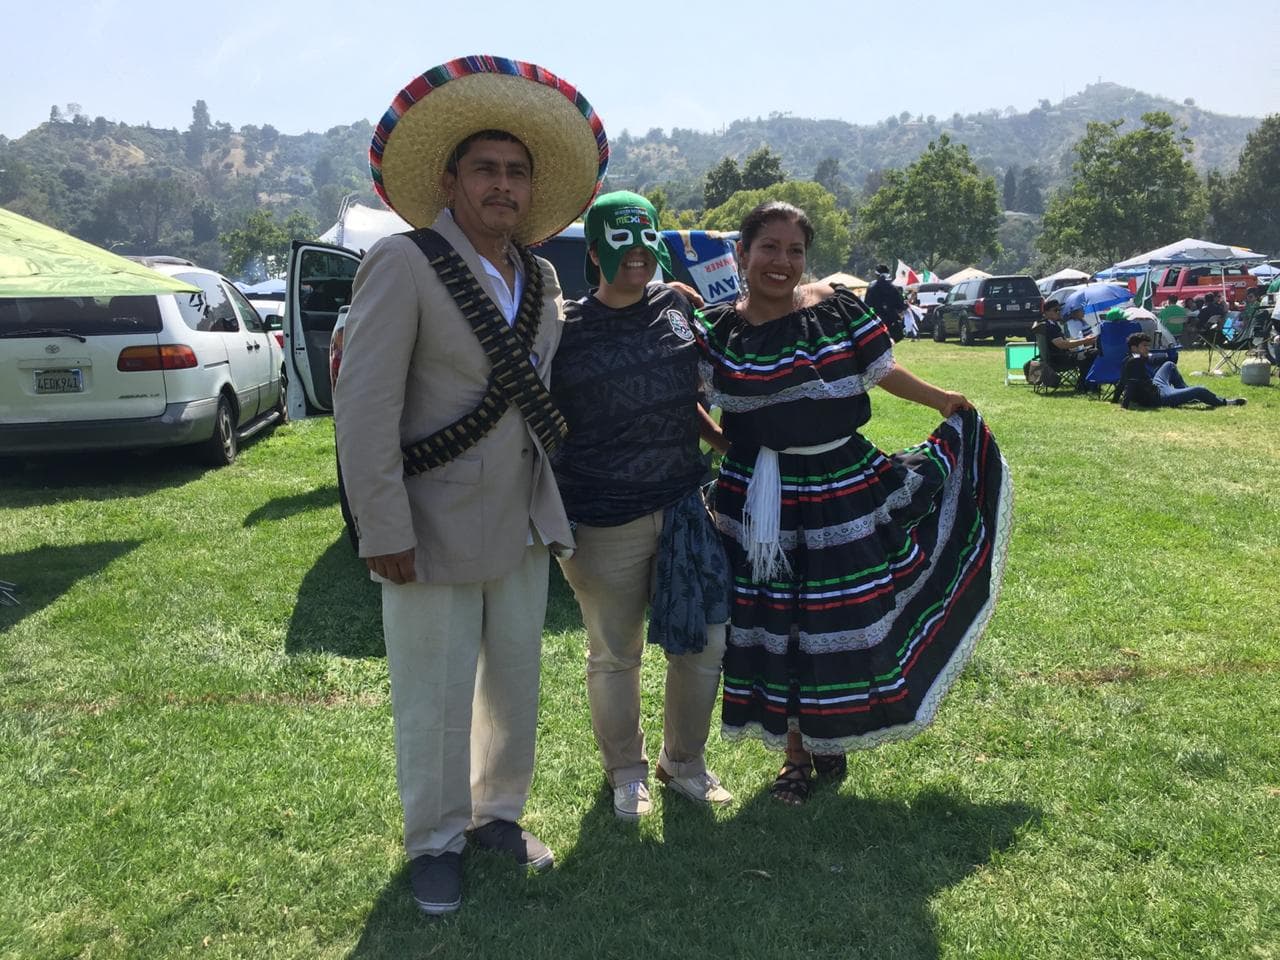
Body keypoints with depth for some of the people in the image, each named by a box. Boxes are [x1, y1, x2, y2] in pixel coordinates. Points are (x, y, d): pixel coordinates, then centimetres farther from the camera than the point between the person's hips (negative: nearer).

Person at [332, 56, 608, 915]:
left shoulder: (543, 278, 8)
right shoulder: (403, 266, -12)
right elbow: (363, 409, -16)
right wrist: (384, 532, -18)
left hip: (524, 523, 6)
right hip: (437, 528, -6)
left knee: (516, 680, 16)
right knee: (436, 698, 6)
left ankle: (499, 813, 37)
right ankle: (436, 843, 28)